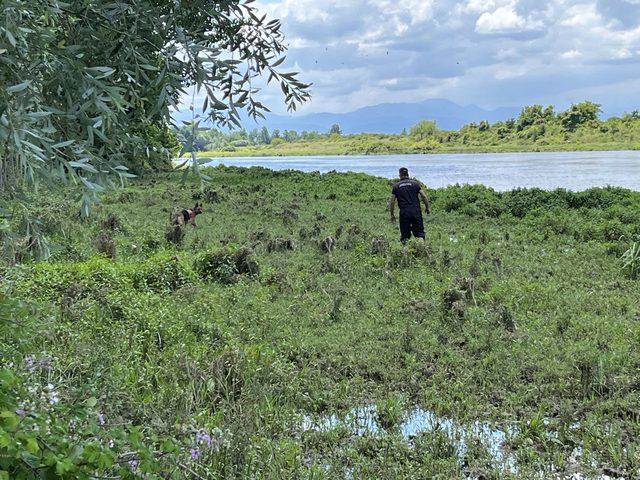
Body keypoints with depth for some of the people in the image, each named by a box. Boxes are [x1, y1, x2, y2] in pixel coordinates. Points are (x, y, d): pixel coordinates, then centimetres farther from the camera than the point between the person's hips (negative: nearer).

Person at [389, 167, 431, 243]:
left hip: (404, 213, 0)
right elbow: (424, 196, 1)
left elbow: (392, 202, 5)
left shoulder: (396, 186, 7)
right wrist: (427, 207, 14)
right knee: (419, 232, 4)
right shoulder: (415, 183, 7)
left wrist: (392, 214, 13)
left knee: (405, 235, 7)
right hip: (416, 211, 0)